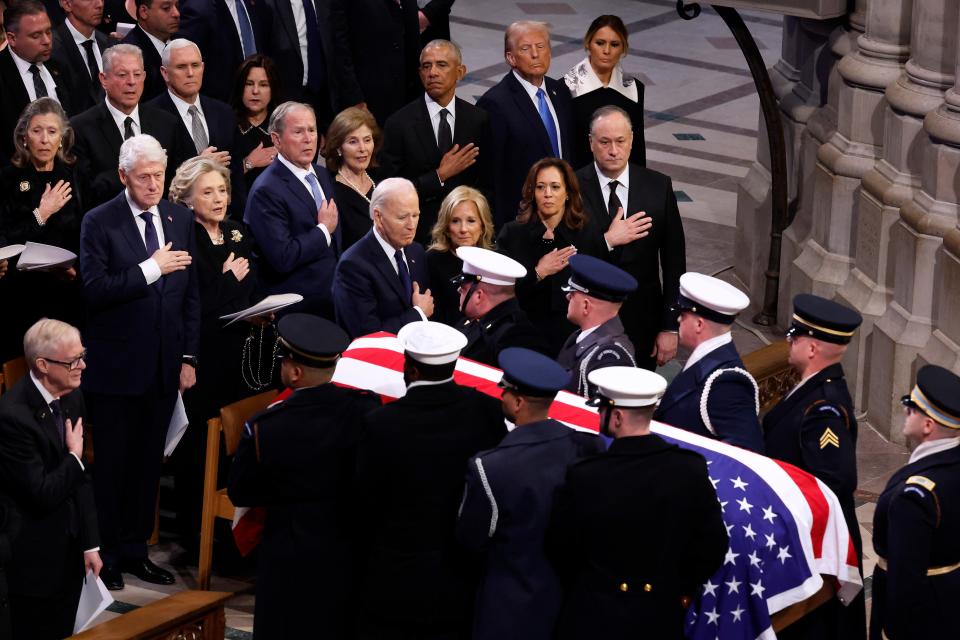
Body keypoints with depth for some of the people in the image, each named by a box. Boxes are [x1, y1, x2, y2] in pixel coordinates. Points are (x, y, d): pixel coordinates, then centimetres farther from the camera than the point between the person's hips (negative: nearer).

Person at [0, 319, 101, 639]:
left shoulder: (71, 397, 2)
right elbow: (41, 495, -25)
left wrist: (90, 543, 6)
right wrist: (74, 457, -10)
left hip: (70, 552, 7)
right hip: (34, 561, -7)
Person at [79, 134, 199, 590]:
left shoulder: (180, 219, 6)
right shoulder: (100, 223, -9)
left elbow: (191, 292, 10)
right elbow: (94, 290, -18)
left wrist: (189, 357, 6)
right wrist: (150, 269, -23)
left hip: (164, 364, 5)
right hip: (116, 365, -4)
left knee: (149, 462, 11)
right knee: (113, 463, 3)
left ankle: (136, 551, 20)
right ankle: (107, 556, 13)